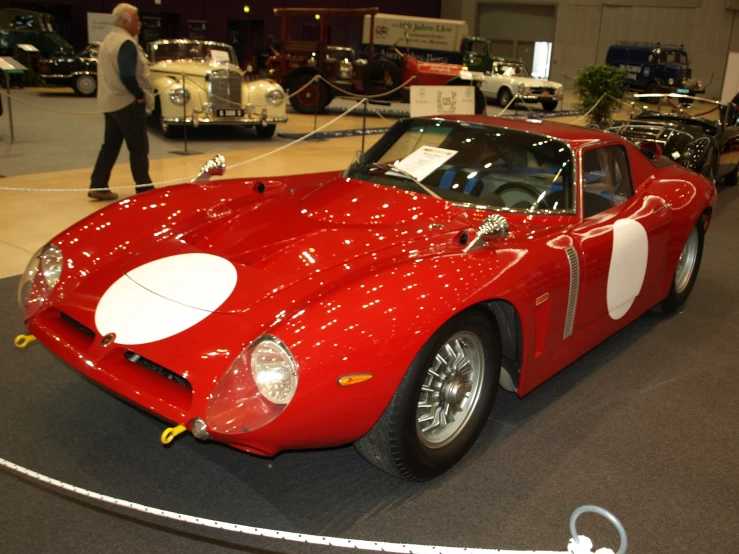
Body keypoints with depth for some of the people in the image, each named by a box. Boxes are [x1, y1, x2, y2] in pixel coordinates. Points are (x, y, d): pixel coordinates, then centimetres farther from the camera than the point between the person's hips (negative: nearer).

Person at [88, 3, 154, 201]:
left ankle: (98, 186, 12)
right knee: (139, 147, -1)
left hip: (110, 101, 9)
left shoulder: (108, 40, 15)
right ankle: (144, 189, 4)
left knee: (110, 145, 12)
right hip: (127, 102, -9)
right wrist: (140, 95, -12)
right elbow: (127, 76, -25)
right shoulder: (126, 43, -16)